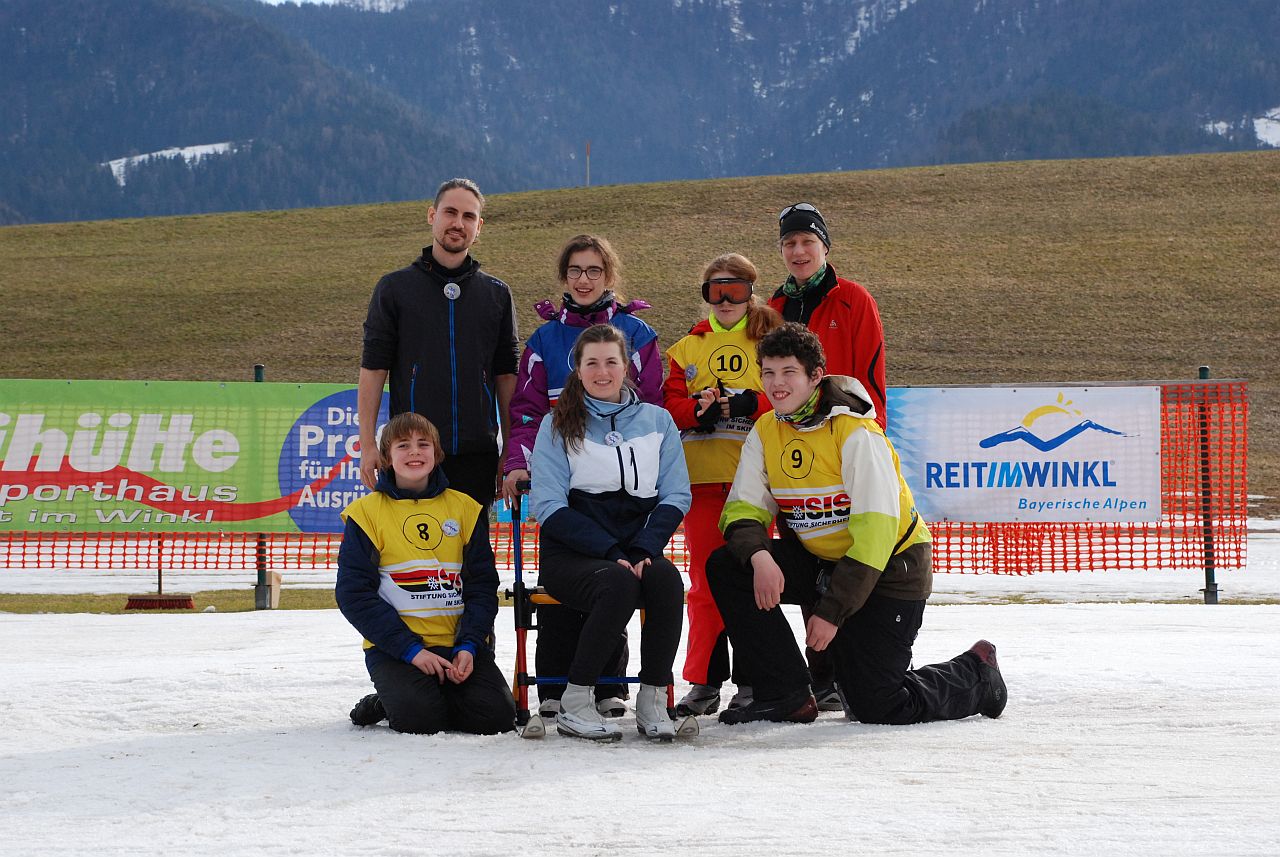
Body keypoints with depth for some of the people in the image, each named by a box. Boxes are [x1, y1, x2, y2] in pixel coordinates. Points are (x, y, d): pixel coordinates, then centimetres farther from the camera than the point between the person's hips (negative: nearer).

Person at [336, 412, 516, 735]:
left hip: (458, 644, 3)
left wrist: (469, 646, -10)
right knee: (418, 718, -29)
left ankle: (439, 694, 12)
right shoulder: (367, 512, 1)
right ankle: (385, 703, 6)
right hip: (395, 647, -3)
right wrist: (410, 649, -15)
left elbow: (483, 585, 8)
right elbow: (354, 594, -6)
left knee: (497, 716, -19)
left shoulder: (464, 508, 10)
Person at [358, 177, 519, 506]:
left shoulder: (497, 294, 11)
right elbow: (373, 368, 2)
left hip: (477, 455, 2)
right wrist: (367, 444, -5)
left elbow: (505, 374, 13)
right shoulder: (394, 288, 5)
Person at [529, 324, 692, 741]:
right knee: (619, 583, -36)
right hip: (571, 555, -2)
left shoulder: (657, 421, 15)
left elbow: (676, 496, 9)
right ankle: (574, 704, -26)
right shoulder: (559, 424, 7)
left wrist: (642, 550, -10)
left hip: (640, 550, 2)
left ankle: (653, 698, -22)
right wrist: (612, 553, -14)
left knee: (666, 579, -33)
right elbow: (548, 506, -2)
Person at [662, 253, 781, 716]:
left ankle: (751, 679, 5)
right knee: (705, 577, 1)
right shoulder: (687, 348, 15)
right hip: (702, 475, 2)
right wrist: (699, 409, -13)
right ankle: (704, 682, 4)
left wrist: (749, 404, -17)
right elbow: (670, 404, 6)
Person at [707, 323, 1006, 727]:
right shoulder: (766, 432, -2)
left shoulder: (857, 434, -22)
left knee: (875, 706, -12)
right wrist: (759, 555, -27)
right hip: (817, 560, 6)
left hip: (888, 568, -6)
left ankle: (975, 675, 18)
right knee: (725, 568, -15)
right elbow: (742, 508, -3)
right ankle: (785, 694, -6)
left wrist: (833, 610, -27)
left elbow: (877, 528, -25)